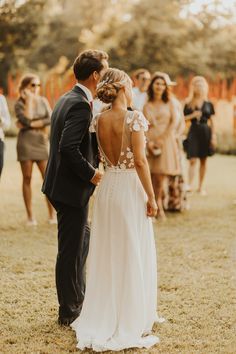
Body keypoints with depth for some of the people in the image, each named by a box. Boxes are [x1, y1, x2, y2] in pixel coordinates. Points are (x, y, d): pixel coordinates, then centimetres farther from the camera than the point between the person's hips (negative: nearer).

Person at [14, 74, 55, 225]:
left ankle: (52, 214, 1)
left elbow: (51, 119, -3)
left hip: (42, 142, 2)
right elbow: (27, 120, -16)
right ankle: (30, 216, 4)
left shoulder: (43, 101, 10)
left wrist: (31, 124, -10)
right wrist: (29, 100, -8)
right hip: (26, 142, -2)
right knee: (27, 178, 0)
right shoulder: (19, 104, 2)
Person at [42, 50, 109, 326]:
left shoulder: (68, 99, 11)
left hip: (63, 184, 10)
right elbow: (68, 148, -29)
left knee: (83, 237, 23)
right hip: (71, 189, -10)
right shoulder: (81, 105, -20)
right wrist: (91, 174, -18)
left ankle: (78, 298, 37)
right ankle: (69, 312, 16)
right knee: (71, 250, 2)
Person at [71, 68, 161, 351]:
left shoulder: (97, 120, 3)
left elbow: (101, 156, 6)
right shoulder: (134, 118, -14)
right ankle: (131, 323, 11)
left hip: (107, 188, 6)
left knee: (107, 256, 14)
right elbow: (140, 161, -17)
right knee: (132, 257, 4)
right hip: (131, 189, -5)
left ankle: (103, 320, 21)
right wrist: (151, 196, -12)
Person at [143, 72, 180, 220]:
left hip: (166, 142, -1)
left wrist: (163, 138, -9)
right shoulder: (147, 106, 12)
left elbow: (174, 122, 1)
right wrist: (148, 142, -9)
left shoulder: (170, 103, 9)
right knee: (153, 176, -5)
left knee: (161, 175, -7)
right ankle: (155, 207, 1)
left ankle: (159, 203, 10)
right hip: (151, 143, 1)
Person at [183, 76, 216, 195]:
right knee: (192, 160, -12)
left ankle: (201, 187, 13)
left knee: (203, 161, 6)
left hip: (205, 132, 2)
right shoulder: (188, 104, 3)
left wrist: (213, 136, 1)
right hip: (193, 132, -2)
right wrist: (193, 115, -13)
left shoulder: (208, 104, 6)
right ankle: (190, 185, -15)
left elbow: (212, 121, 7)